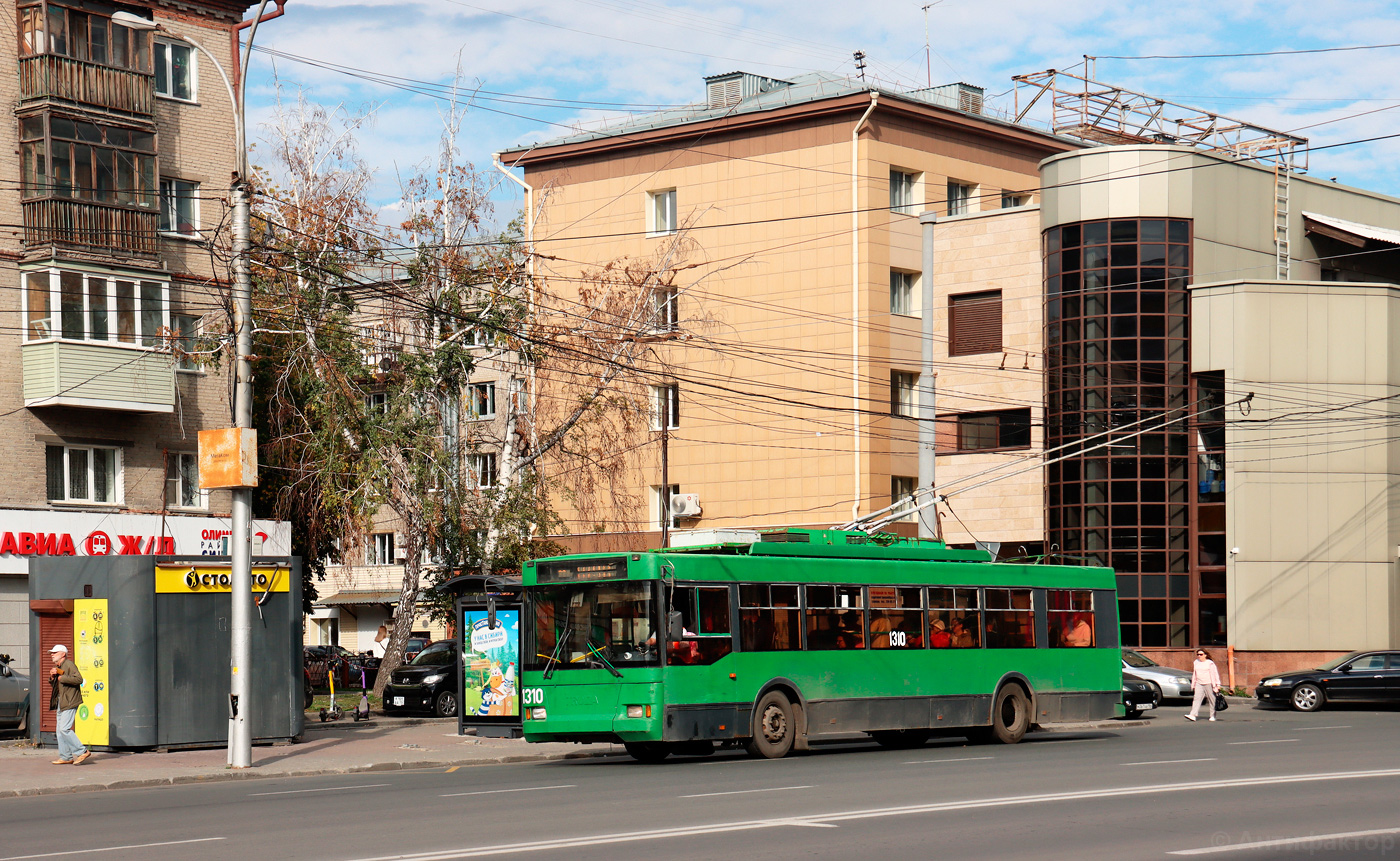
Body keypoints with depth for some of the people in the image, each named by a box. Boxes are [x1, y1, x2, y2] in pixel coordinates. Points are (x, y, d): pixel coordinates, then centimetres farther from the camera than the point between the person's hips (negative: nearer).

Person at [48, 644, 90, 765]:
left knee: (64, 729, -17)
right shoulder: (57, 667, 20)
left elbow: (79, 679, -22)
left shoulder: (69, 665, -9)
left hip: (69, 702, -10)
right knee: (60, 730, 8)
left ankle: (82, 751, -11)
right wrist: (52, 676, 4)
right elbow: (52, 684, 24)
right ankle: (66, 757, 12)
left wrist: (62, 678, -17)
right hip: (60, 702, 10)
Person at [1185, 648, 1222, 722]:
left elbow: (1214, 674, -4)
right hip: (1199, 684, 4)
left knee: (1212, 700, 4)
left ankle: (1213, 716, 16)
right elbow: (1194, 674, 20)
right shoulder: (1196, 663, 12)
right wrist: (1193, 685, 20)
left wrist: (1217, 685, -8)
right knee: (1196, 699, -10)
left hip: (1209, 684, -4)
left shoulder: (1210, 663, -4)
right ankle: (1193, 715, -19)